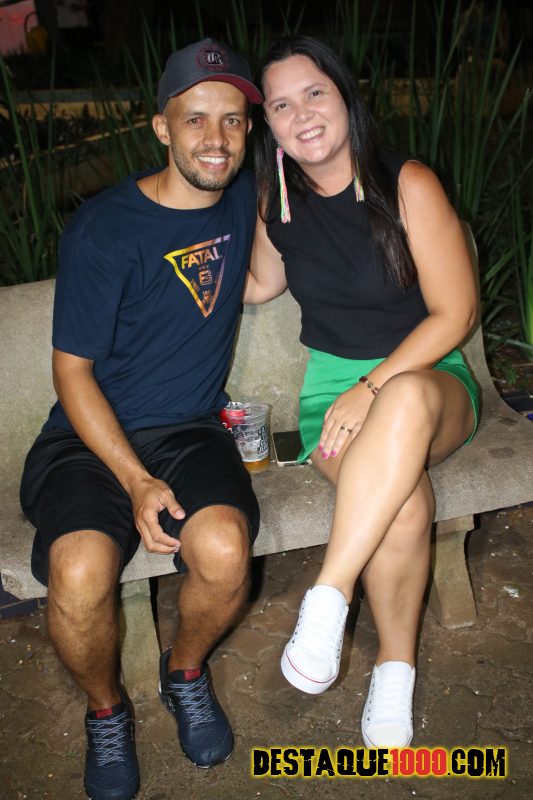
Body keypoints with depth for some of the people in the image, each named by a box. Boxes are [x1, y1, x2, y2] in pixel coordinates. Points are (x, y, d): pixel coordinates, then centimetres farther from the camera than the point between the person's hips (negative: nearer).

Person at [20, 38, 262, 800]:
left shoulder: (243, 197, 6)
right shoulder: (104, 229, -11)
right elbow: (73, 372, -9)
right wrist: (137, 483, -18)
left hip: (190, 432, 3)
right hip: (92, 437, -3)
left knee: (224, 550, -29)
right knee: (81, 574, -31)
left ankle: (186, 671, 6)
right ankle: (105, 707, 4)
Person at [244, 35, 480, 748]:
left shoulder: (408, 186, -8)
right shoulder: (278, 200, 5)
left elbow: (455, 313, -10)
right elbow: (261, 285, 25)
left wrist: (372, 389, -21)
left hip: (429, 376, -2)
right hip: (333, 383, 2)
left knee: (406, 399, -43)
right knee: (405, 504, -32)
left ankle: (327, 598, -35)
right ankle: (395, 665, -10)